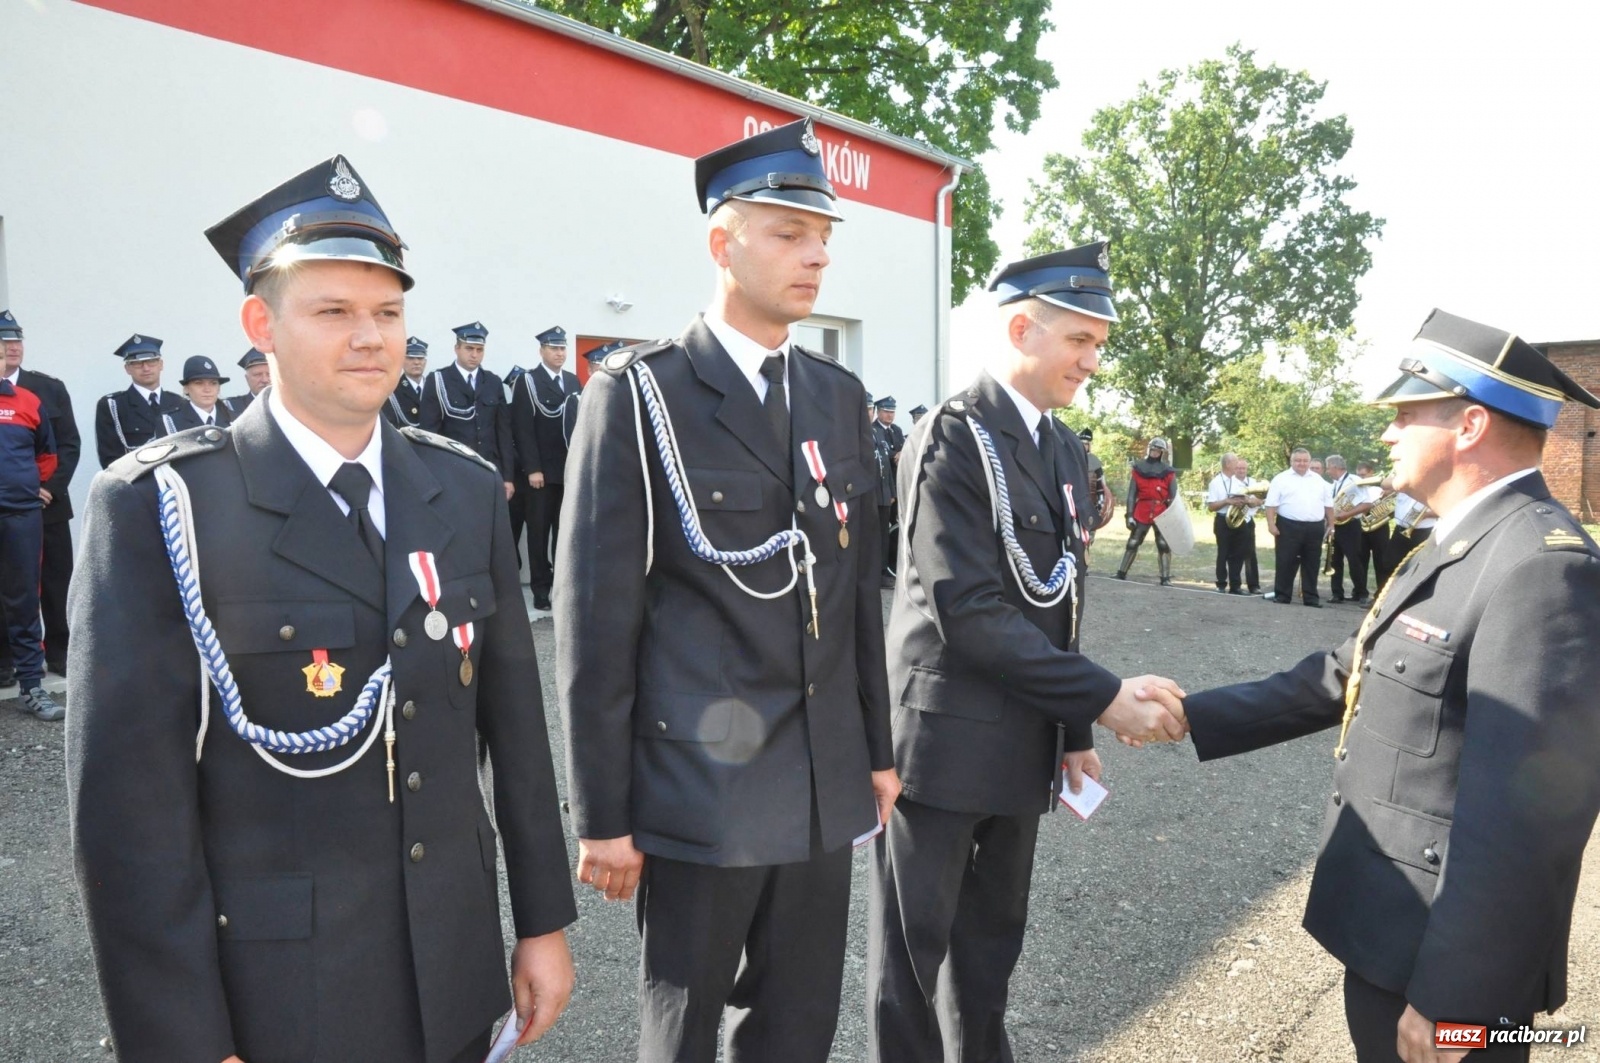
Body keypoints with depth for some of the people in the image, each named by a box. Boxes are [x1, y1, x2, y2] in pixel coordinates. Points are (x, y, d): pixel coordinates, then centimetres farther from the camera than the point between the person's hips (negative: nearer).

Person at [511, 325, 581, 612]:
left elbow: (580, 422, 11)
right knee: (539, 530, 3)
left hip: (571, 469, 4)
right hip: (542, 471, -4)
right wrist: (532, 469, -15)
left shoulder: (573, 381, 13)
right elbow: (522, 428, -9)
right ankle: (541, 587, 10)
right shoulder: (528, 381, -3)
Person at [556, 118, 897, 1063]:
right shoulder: (639, 394, -8)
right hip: (699, 788, -5)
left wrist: (879, 748, 13)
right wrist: (603, 815, -9)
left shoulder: (841, 396, 9)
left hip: (825, 784, 5)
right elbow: (596, 617, -10)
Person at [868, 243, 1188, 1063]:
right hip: (946, 741, -7)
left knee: (993, 940, 20)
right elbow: (967, 612, -23)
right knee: (914, 949, 9)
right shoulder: (955, 439, -16)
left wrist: (1071, 732, 13)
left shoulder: (1064, 451, 10)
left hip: (1025, 743, 8)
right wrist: (1103, 699, -20)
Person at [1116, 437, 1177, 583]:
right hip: (1141, 513, 1)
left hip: (1162, 514, -1)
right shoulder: (1138, 469, 4)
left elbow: (1173, 497, 1)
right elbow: (1131, 494, 2)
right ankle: (1121, 573, 17)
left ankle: (1166, 578, 2)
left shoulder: (1168, 472, 2)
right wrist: (1130, 515, -4)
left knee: (1164, 545, -1)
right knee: (1132, 543, 8)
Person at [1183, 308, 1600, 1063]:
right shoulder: (1460, 548, 10)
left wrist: (1447, 997, -24)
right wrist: (1191, 717, 7)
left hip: (1444, 956, -9)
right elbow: (1344, 680, 13)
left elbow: (1525, 814, -27)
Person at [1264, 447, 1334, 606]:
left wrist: (1331, 525, 10)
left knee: (1312, 564, 8)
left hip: (1315, 528, 4)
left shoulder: (1319, 480, 14)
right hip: (1289, 527, -4)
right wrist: (1271, 524, -12)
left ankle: (1311, 597, 14)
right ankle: (1282, 596, 6)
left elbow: (1328, 505, 15)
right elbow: (1272, 504, -5)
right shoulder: (1281, 479, 1)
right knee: (1285, 563, -1)